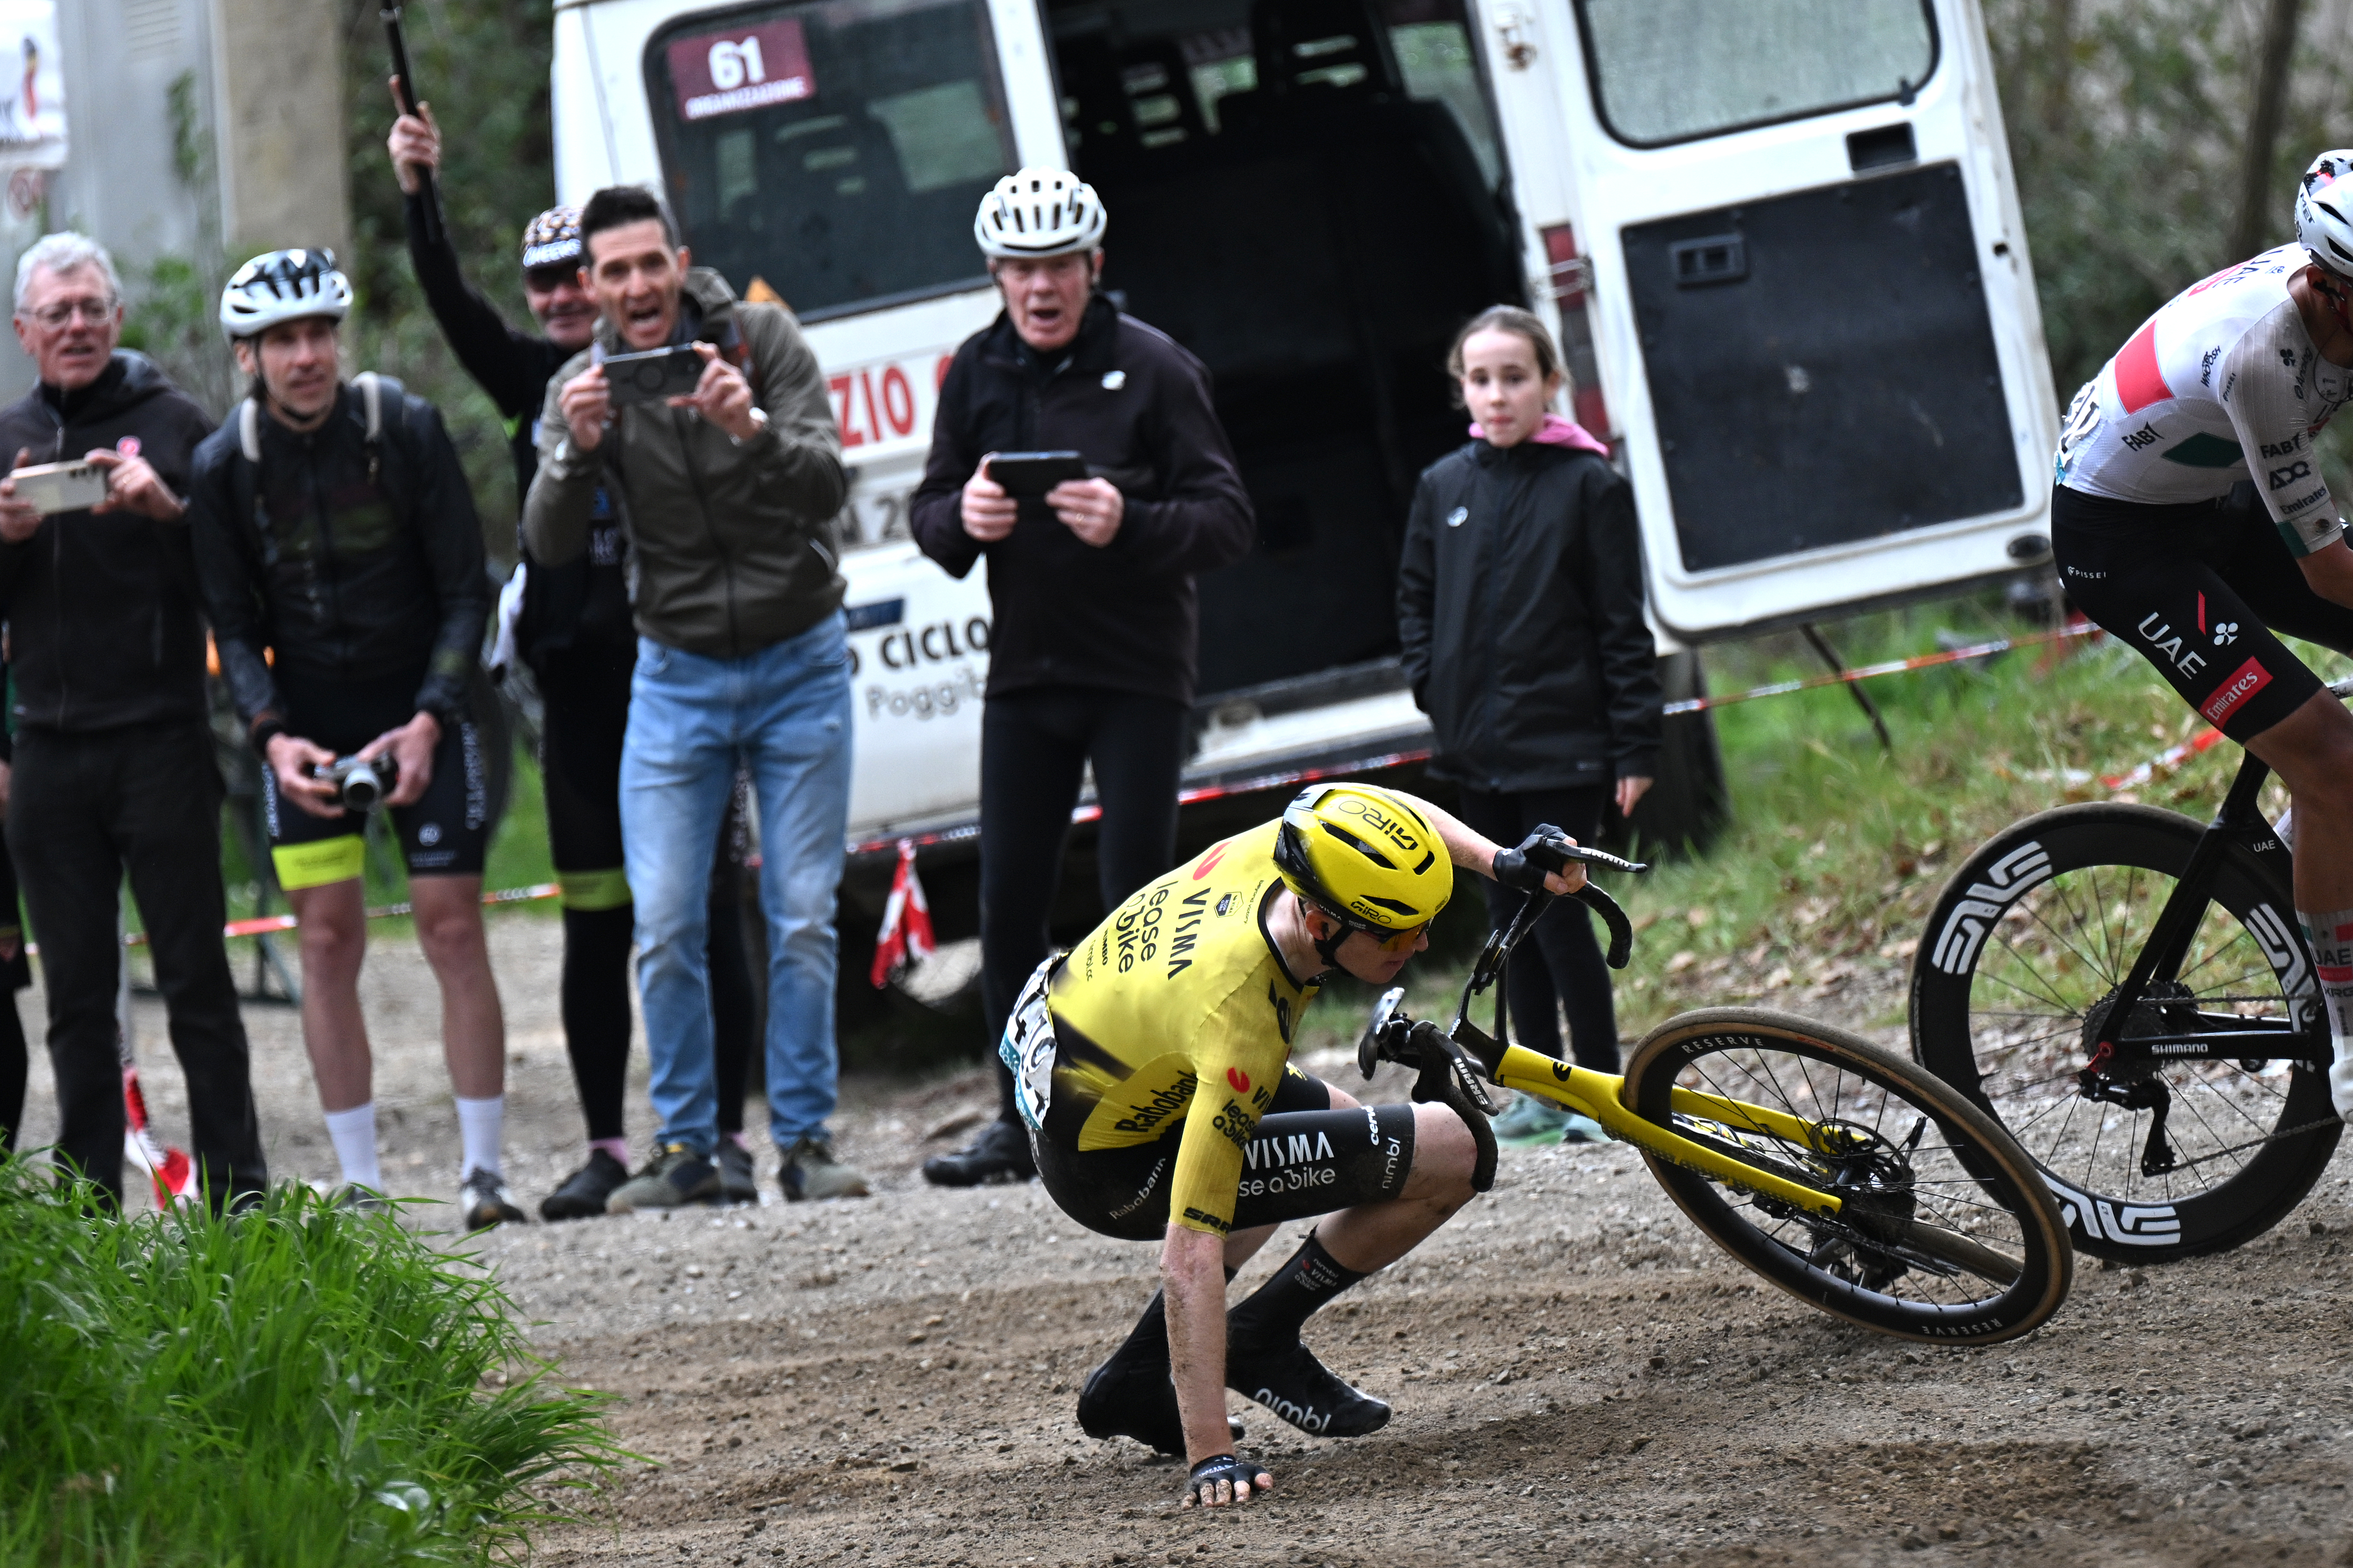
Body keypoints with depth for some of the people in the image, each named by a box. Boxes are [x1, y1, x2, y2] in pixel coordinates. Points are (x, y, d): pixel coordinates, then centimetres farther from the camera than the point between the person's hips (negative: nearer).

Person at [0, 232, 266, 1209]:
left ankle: (237, 1195, -2)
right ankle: (90, 1206, 9)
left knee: (196, 980, -3)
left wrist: (168, 511, -18)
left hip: (162, 739, -4)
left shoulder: (173, 424, 3)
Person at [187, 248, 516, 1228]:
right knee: (328, 942, -3)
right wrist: (273, 736, -17)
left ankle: (482, 1168, -1)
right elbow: (234, 627, -1)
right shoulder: (223, 465, -6)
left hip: (420, 713, -1)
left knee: (453, 928, -6)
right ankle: (359, 1184, 1)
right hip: (305, 723, 1)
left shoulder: (406, 430, -11)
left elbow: (465, 593, -7)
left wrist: (428, 722, -18)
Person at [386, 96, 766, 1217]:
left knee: (706, 911, -1)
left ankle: (724, 1136, 4)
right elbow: (452, 307, 1)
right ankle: (605, 1145, 12)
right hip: (578, 680, 4)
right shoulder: (537, 381, 11)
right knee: (593, 920, 6)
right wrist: (417, 193, -11)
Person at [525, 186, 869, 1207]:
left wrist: (753, 429, -37)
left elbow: (829, 485, -17)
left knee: (803, 919, -2)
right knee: (665, 927, -5)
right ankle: (684, 1148, 4)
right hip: (677, 672, 1)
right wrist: (576, 451, -32)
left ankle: (805, 1140, 6)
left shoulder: (762, 338, -8)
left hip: (800, 663, -1)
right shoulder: (583, 386, -3)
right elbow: (550, 546, -13)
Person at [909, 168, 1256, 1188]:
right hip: (1023, 675, 4)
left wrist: (1130, 524, -26)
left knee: (1136, 901, -4)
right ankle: (1022, 1120, 13)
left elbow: (1229, 521, -8)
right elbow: (927, 517, 12)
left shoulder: (1153, 369, -6)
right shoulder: (977, 376, 8)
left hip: (1137, 676, -4)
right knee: (1009, 903, 3)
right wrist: (963, 517, -12)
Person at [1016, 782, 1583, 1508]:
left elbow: (1393, 811, 10)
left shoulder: (1281, 847, -17)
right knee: (1455, 1152, -16)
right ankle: (1262, 1340, 4)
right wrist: (1211, 1456, -38)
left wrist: (1506, 863, -4)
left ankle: (1135, 1380, 24)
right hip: (1108, 1169, -8)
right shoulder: (1239, 1023, -36)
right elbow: (1190, 1257, -36)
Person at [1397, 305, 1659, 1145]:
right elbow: (1415, 598, 22)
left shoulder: (1590, 485, -5)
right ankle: (1542, 1090, 15)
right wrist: (1433, 687, 6)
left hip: (1561, 746, -5)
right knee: (1509, 916, 9)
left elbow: (1624, 625, -5)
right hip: (1475, 746, 5)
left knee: (1559, 914, -7)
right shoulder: (1444, 486, 8)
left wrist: (1635, 749, -8)